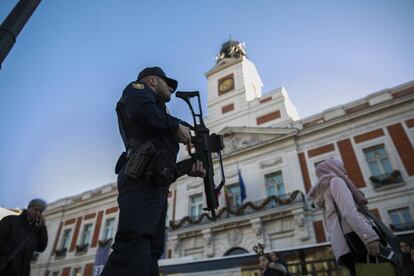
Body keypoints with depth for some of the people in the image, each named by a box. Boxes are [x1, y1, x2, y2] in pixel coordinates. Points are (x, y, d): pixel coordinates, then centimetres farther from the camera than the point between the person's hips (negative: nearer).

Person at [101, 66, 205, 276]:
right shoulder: (138, 88, 15)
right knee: (134, 250, -23)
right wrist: (176, 126, -2)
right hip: (142, 180, -10)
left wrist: (189, 169, 12)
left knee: (149, 254, 3)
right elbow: (142, 111, -15)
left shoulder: (156, 109, 37)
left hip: (156, 185, 10)